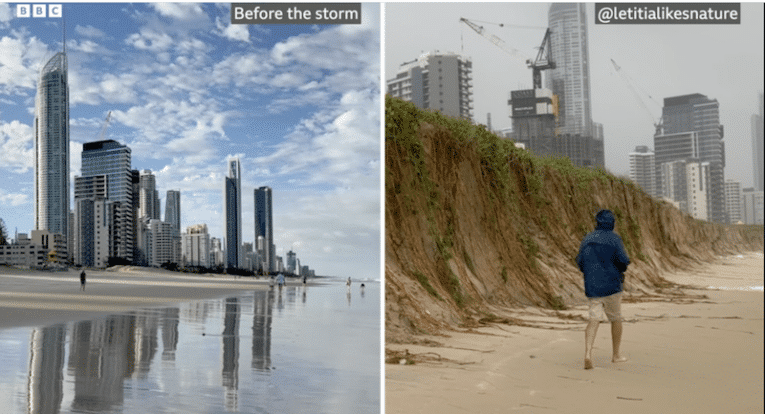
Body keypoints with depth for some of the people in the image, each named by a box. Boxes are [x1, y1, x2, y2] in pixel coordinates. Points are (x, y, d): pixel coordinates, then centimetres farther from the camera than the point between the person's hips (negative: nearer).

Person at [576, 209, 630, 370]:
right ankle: (616, 355, 23)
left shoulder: (587, 239, 8)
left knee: (594, 319, -1)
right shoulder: (614, 238, -6)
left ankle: (588, 354, -19)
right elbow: (623, 261, -12)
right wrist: (621, 269, 10)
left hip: (592, 286, 3)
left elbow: (580, 261, 7)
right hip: (611, 284, -3)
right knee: (616, 319, 13)